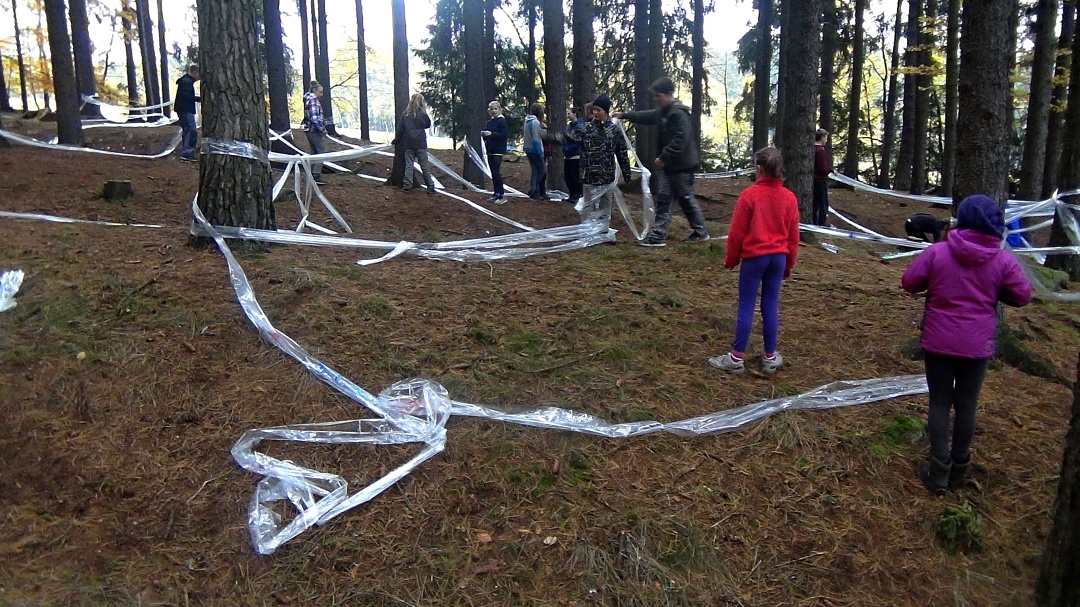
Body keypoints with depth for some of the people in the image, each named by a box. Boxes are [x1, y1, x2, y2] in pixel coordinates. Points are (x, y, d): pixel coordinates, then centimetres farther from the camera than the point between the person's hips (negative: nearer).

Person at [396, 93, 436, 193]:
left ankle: (407, 185, 3)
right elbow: (428, 124, 10)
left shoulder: (405, 114, -1)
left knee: (409, 165, 7)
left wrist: (398, 139, 15)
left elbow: (400, 129, 2)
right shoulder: (422, 114, -8)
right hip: (421, 144, -2)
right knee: (425, 166, 4)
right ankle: (430, 186, 6)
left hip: (409, 144, 2)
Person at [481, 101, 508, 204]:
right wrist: (483, 133, -3)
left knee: (496, 172, -13)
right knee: (493, 173, 10)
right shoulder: (489, 122, 13)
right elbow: (485, 131, 20)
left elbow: (504, 134, -18)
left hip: (498, 150, -8)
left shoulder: (502, 121, -9)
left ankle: (502, 195, -10)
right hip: (490, 150, 8)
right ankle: (496, 193, 18)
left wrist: (491, 134, -25)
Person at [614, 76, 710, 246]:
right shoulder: (662, 111, 10)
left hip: (682, 165, -9)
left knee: (686, 199, 3)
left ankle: (701, 232, 18)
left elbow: (680, 140, -26)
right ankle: (658, 235, 6)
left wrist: (663, 157, -24)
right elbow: (646, 116, 25)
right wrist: (624, 115, 19)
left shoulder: (679, 113, -19)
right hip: (668, 165, 9)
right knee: (663, 199, 5)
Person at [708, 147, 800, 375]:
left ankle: (737, 358, 5)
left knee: (746, 306, 1)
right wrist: (789, 264, 20)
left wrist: (731, 259, 5)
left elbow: (737, 231, -7)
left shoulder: (749, 195, -11)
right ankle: (770, 357, 17)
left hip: (754, 257, -4)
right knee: (771, 306, 10)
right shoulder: (789, 198, 3)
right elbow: (793, 235, 9)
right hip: (778, 258, 4)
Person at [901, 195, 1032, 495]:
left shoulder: (936, 252, -11)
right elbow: (1022, 296, 2)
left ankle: (939, 470, 7)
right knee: (966, 404, 13)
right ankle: (959, 467, 25)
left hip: (938, 342, -1)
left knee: (939, 402, 9)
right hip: (977, 346, 1)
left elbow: (908, 282, -5)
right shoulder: (1004, 261, -7)